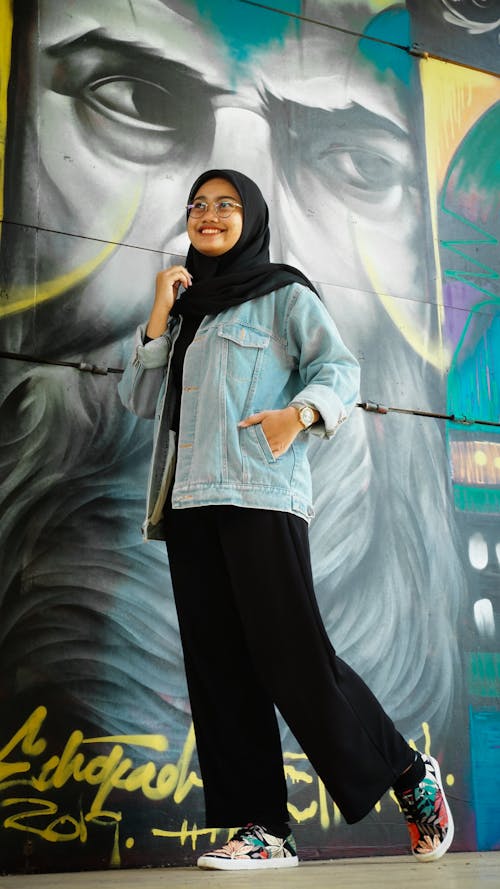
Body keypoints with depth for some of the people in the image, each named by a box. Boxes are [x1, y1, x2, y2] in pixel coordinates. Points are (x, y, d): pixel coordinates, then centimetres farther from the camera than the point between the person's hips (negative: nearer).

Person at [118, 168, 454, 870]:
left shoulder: (282, 295, 8)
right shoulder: (185, 308, 24)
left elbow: (341, 369, -1)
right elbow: (140, 399, 18)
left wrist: (298, 413, -22)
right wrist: (160, 316, 7)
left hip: (261, 495, -6)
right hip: (189, 502, 6)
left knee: (292, 654, -11)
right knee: (218, 666, 1)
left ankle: (409, 773, 7)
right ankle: (262, 830, 4)